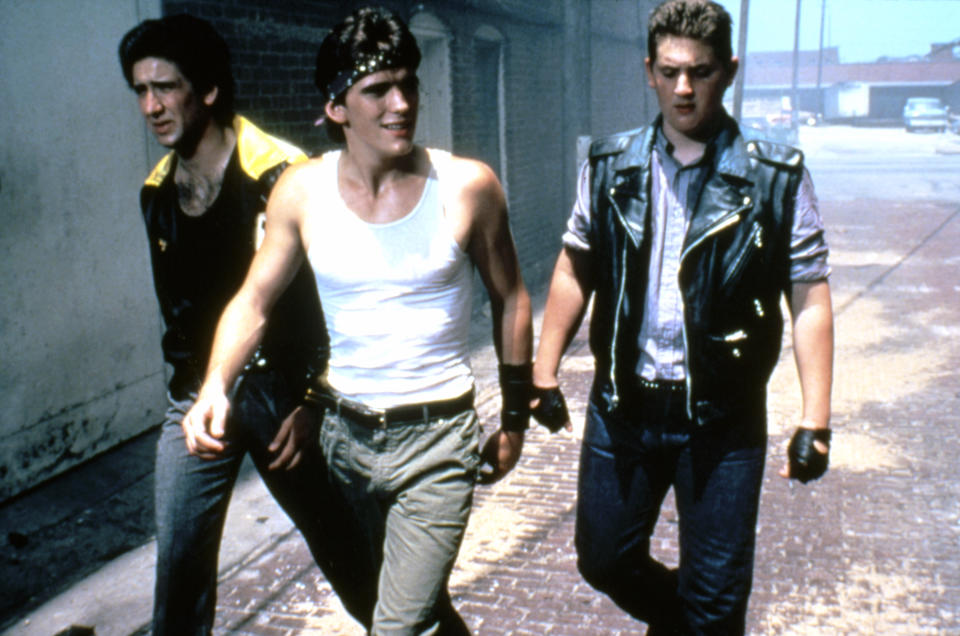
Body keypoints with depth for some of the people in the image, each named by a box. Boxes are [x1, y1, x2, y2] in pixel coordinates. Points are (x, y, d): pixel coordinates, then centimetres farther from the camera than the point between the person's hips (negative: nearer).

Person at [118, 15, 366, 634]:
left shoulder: (281, 176, -13)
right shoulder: (158, 191, 7)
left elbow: (325, 298, -12)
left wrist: (311, 402, -14)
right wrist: (189, 385, 12)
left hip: (279, 391, -5)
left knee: (339, 546, 9)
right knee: (180, 560, 4)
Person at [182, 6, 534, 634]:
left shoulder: (467, 186, -10)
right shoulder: (302, 191, -5)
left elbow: (510, 299, 1)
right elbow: (253, 302, 0)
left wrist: (515, 417, 5)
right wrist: (215, 386, -18)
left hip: (437, 439, -3)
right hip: (344, 433, 4)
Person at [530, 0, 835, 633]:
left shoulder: (777, 179, -8)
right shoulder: (611, 167, 0)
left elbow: (810, 299, -5)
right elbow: (575, 270, 7)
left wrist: (815, 421, -9)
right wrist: (545, 371, 5)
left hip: (723, 420, -2)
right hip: (622, 408, 3)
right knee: (604, 560, 17)